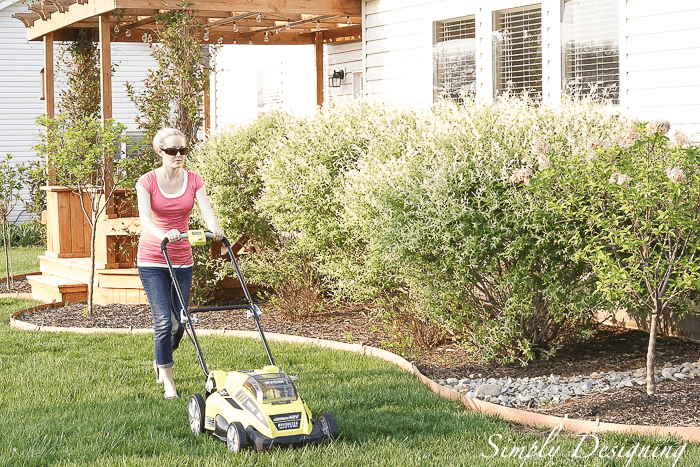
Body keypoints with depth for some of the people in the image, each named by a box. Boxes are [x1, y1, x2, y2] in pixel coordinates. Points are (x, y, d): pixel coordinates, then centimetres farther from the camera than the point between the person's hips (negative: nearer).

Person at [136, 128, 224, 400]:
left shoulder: (193, 181, 2)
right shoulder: (147, 182, -8)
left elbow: (207, 211, -11)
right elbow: (145, 219, -22)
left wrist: (215, 229, -34)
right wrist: (163, 234, -43)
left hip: (182, 260, 3)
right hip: (152, 259, -3)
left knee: (179, 323, 6)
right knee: (163, 320, -13)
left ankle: (160, 362, 36)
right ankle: (168, 381, 0)